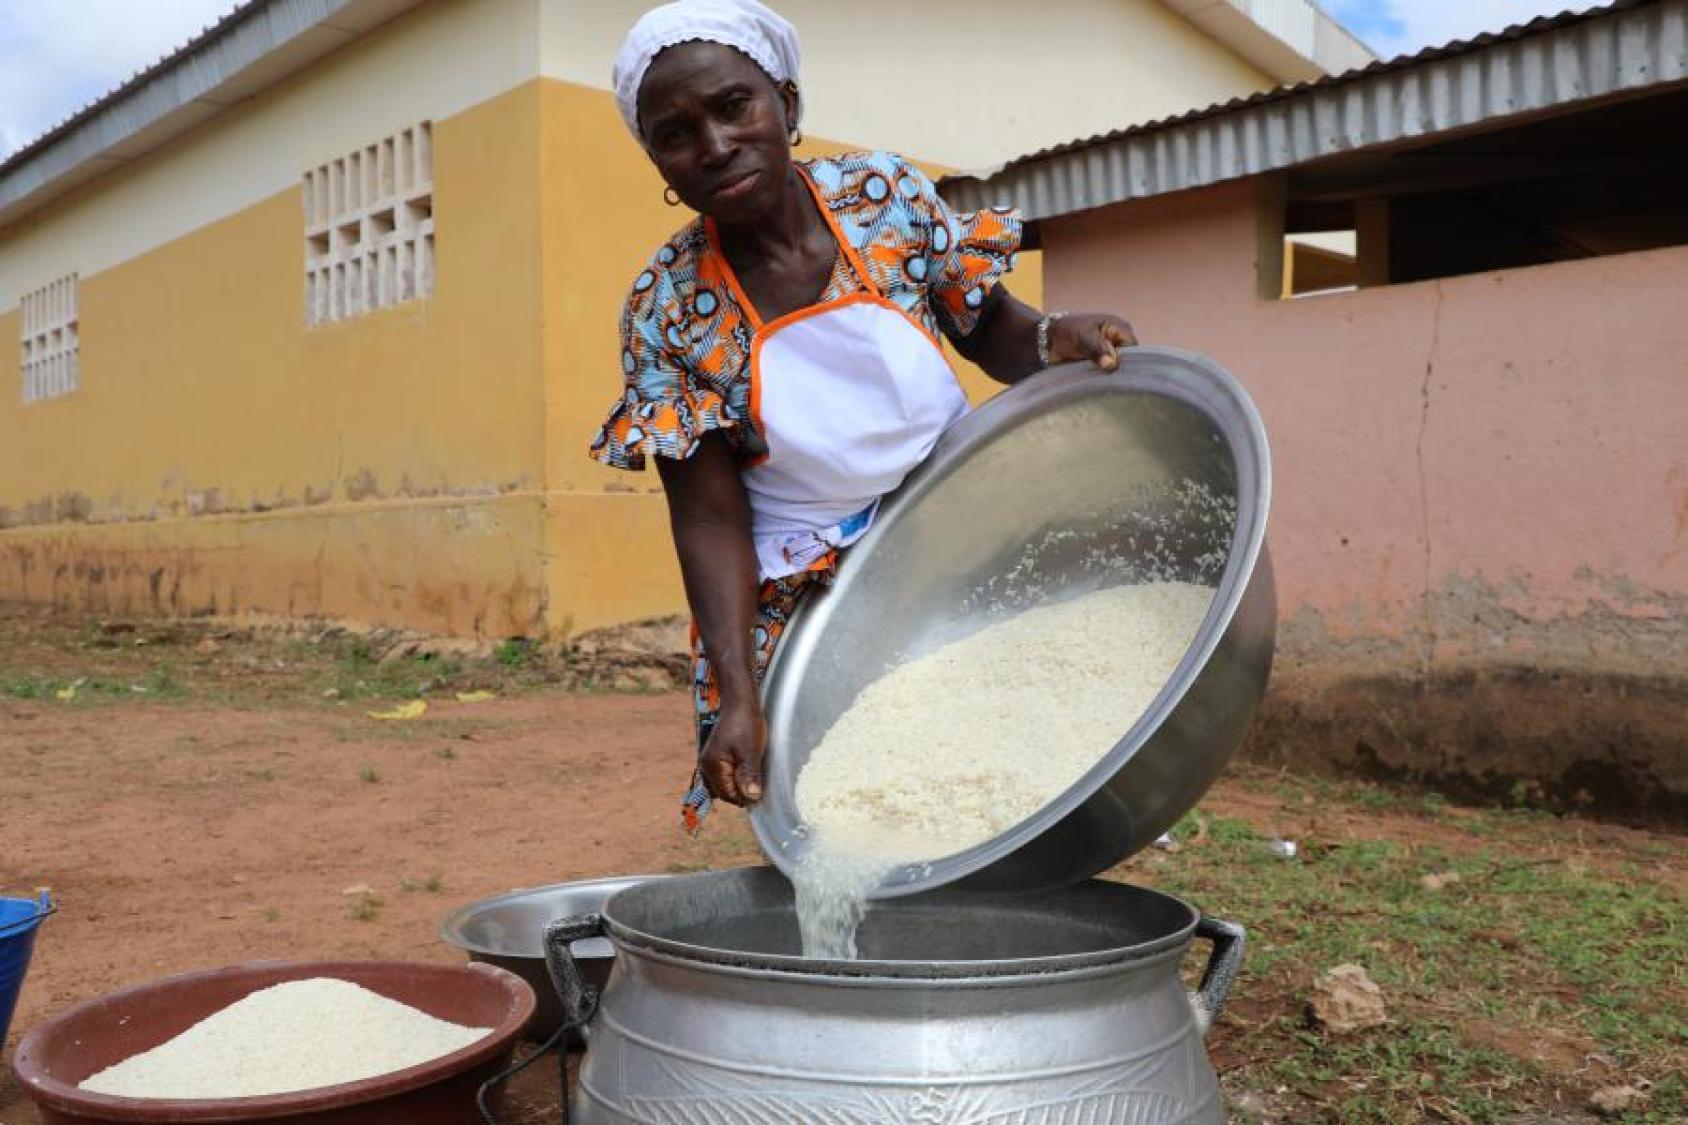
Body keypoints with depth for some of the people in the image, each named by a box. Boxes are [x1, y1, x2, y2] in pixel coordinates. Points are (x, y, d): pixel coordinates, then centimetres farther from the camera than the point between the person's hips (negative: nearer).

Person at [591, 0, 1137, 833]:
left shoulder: (885, 193, -7)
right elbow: (709, 519, -10)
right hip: (805, 604, -1)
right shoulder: (665, 310, -11)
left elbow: (986, 329, 5)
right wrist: (739, 694, -20)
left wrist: (1053, 338, -19)